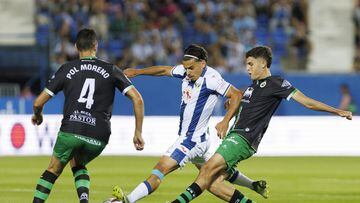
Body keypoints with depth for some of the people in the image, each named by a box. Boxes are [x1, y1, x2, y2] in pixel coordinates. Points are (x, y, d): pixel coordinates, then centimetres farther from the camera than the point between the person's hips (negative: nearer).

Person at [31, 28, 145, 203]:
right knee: (78, 164, 29)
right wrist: (138, 132, 10)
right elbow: (137, 99, 4)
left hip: (70, 131, -2)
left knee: (53, 170, 19)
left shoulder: (66, 69, 10)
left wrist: (37, 115, 35)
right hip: (99, 138, 2)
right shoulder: (111, 70, 11)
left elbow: (38, 102, 12)